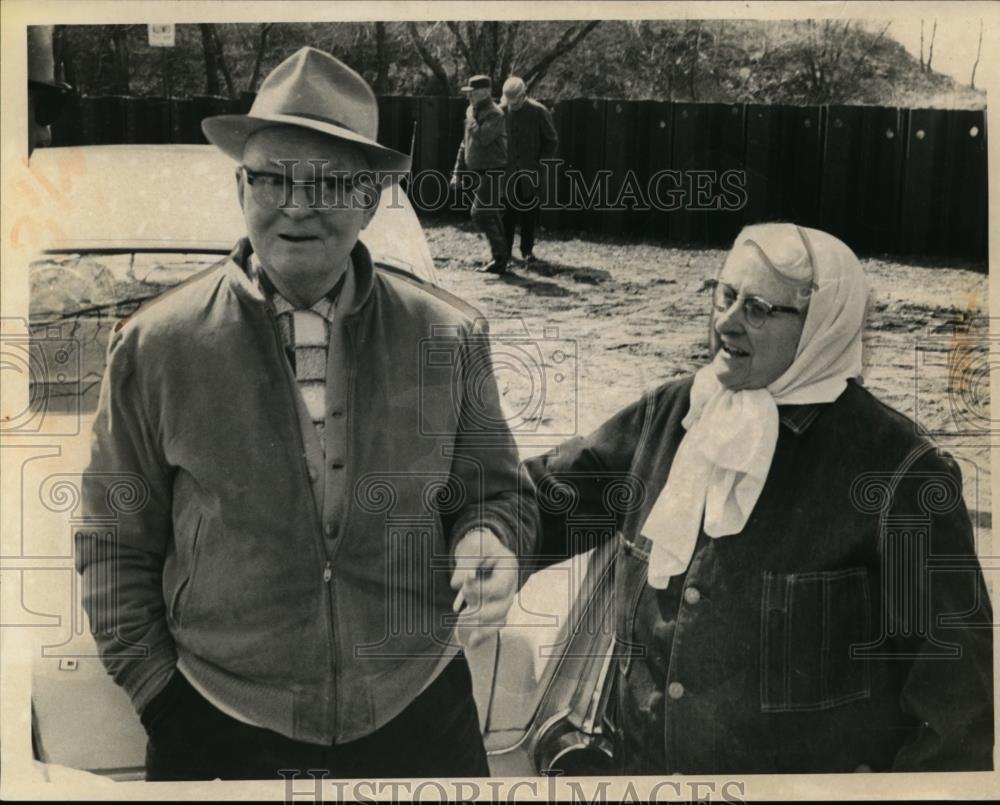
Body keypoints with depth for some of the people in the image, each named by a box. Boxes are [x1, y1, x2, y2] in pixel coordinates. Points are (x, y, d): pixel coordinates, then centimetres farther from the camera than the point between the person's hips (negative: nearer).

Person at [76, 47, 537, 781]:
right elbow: (115, 547, -1)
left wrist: (488, 541, -17)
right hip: (215, 732, -1)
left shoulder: (451, 338, -7)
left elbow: (495, 492, 3)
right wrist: (161, 698, -4)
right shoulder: (154, 348, -9)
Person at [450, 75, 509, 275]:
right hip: (478, 173, 9)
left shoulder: (494, 114, -14)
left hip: (492, 173, -9)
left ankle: (501, 257, -8)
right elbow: (465, 144, 20)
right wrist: (457, 172, 17)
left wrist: (471, 118, -13)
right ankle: (501, 256, 19)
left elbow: (482, 138, -28)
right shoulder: (472, 111, 13)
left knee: (481, 214, -14)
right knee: (490, 215, 12)